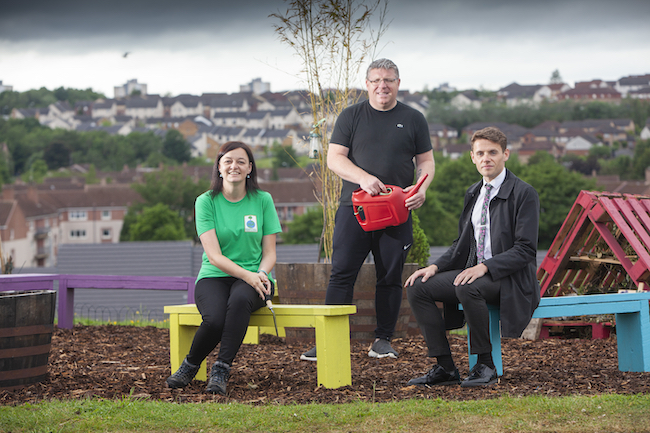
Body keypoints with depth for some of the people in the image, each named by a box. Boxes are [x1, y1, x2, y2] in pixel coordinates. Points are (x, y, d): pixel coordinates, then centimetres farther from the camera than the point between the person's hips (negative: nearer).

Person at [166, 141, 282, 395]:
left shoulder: (263, 200, 7)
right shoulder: (206, 202, 2)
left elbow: (269, 253, 7)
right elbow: (214, 255, -8)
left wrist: (261, 274, -16)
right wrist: (247, 275, -22)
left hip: (251, 281, 1)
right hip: (213, 277, -1)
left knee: (239, 300, -37)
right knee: (215, 319, -33)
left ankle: (221, 371, -30)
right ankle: (190, 365, -3)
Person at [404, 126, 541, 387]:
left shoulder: (524, 194, -10)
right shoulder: (473, 194, 14)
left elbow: (525, 250, -16)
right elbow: (462, 244, 19)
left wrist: (485, 267, -27)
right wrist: (436, 267, 0)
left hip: (511, 280, -8)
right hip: (475, 272, 8)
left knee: (468, 288, -37)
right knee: (418, 287, -9)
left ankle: (486, 365, -22)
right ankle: (445, 367, -6)